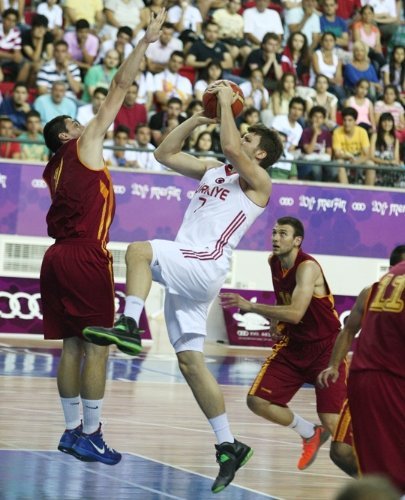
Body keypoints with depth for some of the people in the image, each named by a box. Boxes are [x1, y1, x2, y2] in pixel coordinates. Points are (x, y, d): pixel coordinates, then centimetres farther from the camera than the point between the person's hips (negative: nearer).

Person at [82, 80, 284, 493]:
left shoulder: (257, 180, 1)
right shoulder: (212, 170, 25)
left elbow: (231, 148, -16)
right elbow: (165, 153, 23)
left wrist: (226, 101, -5)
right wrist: (200, 117, 19)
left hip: (205, 265, -8)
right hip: (185, 272, 8)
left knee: (139, 250, -28)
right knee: (190, 361, 4)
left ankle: (128, 327, -33)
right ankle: (228, 446, 6)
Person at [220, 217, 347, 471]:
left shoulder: (307, 268, -23)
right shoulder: (274, 262, 2)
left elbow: (295, 313, -36)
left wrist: (250, 306, -36)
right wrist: (275, 320, 5)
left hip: (326, 347, -8)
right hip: (293, 344, 8)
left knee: (333, 423, -16)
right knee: (258, 401, -3)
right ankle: (310, 434, 19)